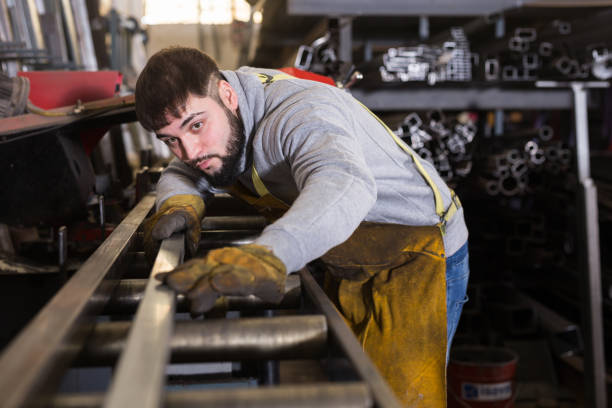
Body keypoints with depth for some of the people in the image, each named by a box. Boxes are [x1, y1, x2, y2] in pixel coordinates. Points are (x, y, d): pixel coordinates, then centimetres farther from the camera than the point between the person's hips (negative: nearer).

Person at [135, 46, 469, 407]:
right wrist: (180, 203, -18)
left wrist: (269, 256, -70)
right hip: (352, 268, 8)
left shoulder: (299, 112, -32)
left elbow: (343, 183, -52)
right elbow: (181, 175, 9)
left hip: (420, 258, -8)